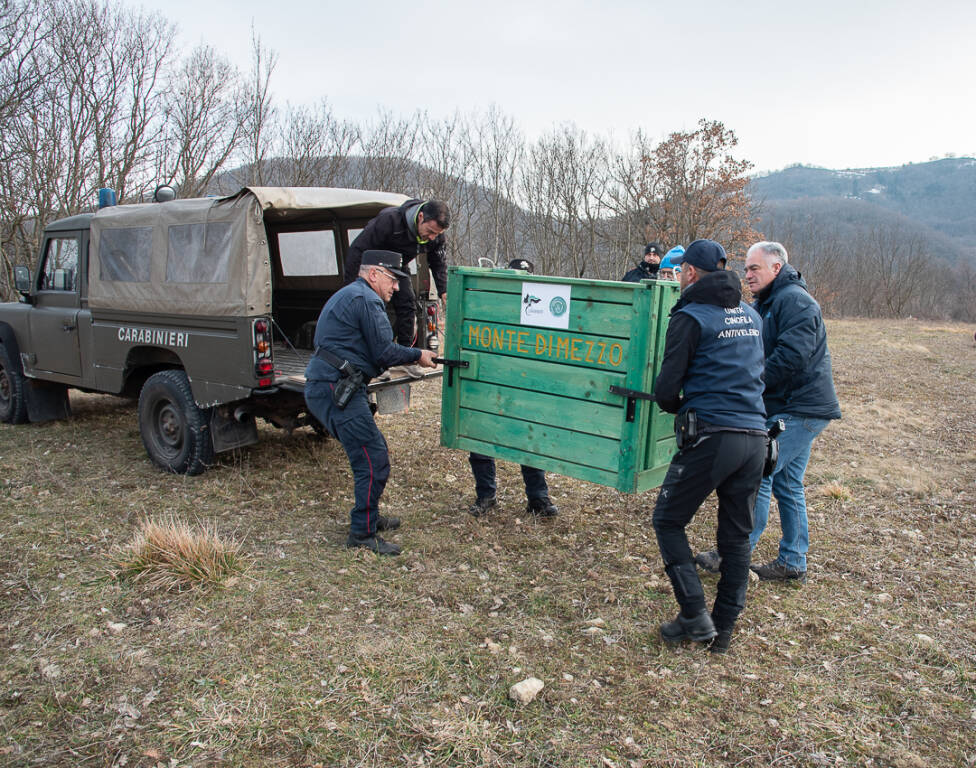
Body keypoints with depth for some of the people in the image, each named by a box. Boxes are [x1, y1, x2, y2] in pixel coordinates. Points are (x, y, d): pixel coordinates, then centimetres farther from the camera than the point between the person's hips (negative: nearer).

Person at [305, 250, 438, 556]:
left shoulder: (347, 296, 24)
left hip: (324, 388, 11)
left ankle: (369, 516, 32)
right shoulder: (366, 300, -10)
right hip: (335, 389, -11)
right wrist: (417, 355, 4)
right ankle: (362, 533, -1)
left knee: (373, 451, 20)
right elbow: (384, 353, -13)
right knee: (373, 462, -9)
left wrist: (412, 354, 16)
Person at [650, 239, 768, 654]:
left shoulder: (691, 317, -6)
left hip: (711, 437, -7)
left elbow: (666, 391, -9)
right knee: (736, 535, 13)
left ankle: (695, 616, 3)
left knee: (668, 521, 8)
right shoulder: (751, 315, 15)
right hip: (755, 437, 7)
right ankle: (723, 629, 23)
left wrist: (677, 406, 12)